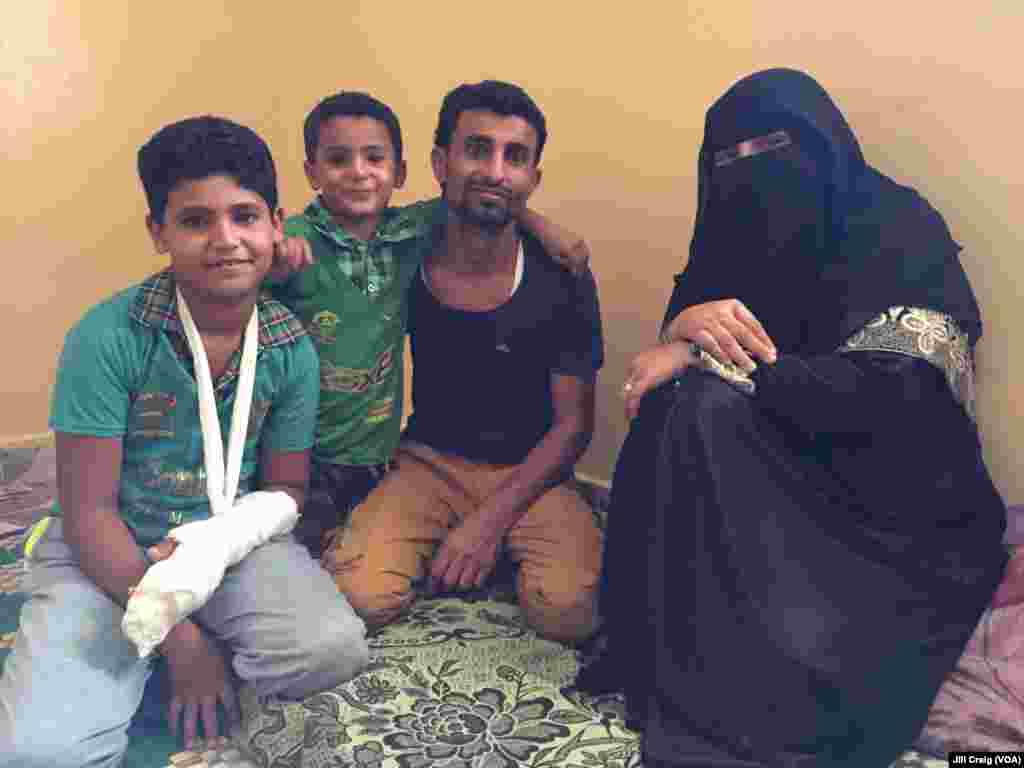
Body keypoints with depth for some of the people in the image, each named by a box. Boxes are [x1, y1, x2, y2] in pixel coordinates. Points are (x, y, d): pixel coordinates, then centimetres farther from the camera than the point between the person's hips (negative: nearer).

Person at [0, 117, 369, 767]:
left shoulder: (293, 349, -7)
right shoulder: (108, 337, -17)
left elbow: (285, 486, 4)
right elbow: (89, 511, -14)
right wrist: (181, 636, -17)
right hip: (108, 552, -3)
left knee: (334, 647, -24)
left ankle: (141, 657, 1)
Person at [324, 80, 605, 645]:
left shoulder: (561, 280, -10)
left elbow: (573, 422, -5)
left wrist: (491, 519, -15)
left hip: (528, 473, 0)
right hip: (428, 461, 1)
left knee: (571, 609, -26)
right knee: (357, 596, -24)